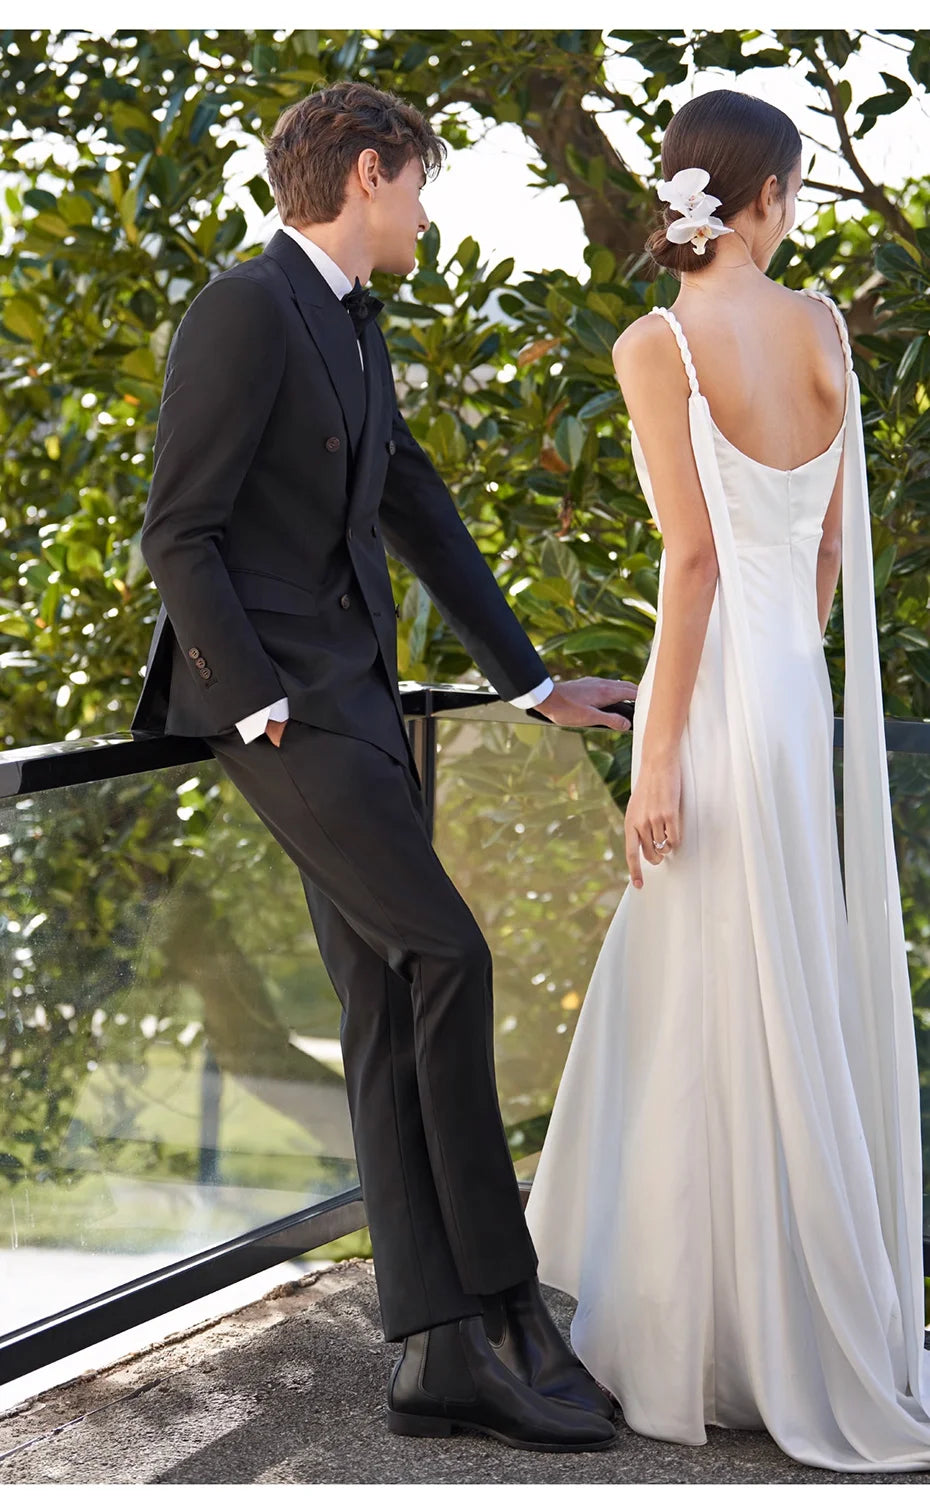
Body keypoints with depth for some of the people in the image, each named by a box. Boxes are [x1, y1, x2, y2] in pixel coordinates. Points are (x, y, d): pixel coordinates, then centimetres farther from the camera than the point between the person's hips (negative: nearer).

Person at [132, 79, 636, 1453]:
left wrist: (534, 683, 28)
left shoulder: (356, 335, 20)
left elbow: (421, 519, 26)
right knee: (446, 955, -16)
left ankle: (444, 1355, 1)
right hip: (267, 696, -9)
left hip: (354, 700, 9)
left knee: (391, 1012, 2)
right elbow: (178, 531, -14)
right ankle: (502, 1305, -5)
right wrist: (264, 709, -18)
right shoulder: (246, 309, -10)